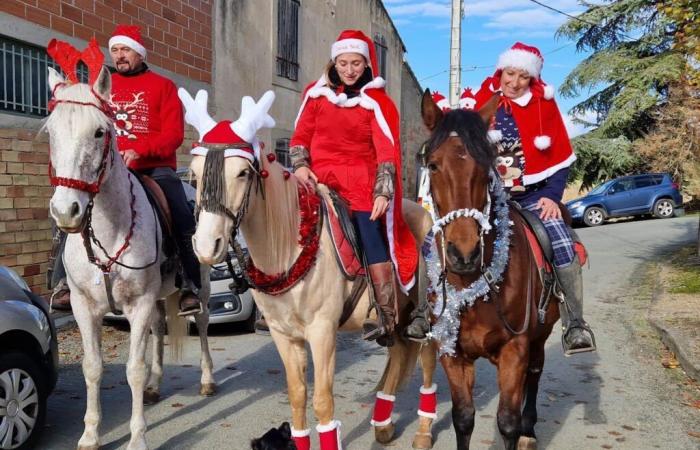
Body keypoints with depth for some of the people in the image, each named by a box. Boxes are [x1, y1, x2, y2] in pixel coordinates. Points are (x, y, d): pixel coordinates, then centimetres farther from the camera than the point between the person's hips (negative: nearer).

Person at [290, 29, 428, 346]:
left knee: (376, 248, -10)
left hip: (361, 182, -2)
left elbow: (387, 152, -4)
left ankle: (387, 320, -2)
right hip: (319, 180, 3)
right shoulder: (316, 94, 11)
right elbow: (300, 136, 13)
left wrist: (383, 192, -17)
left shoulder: (377, 102, 3)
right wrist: (299, 165, -7)